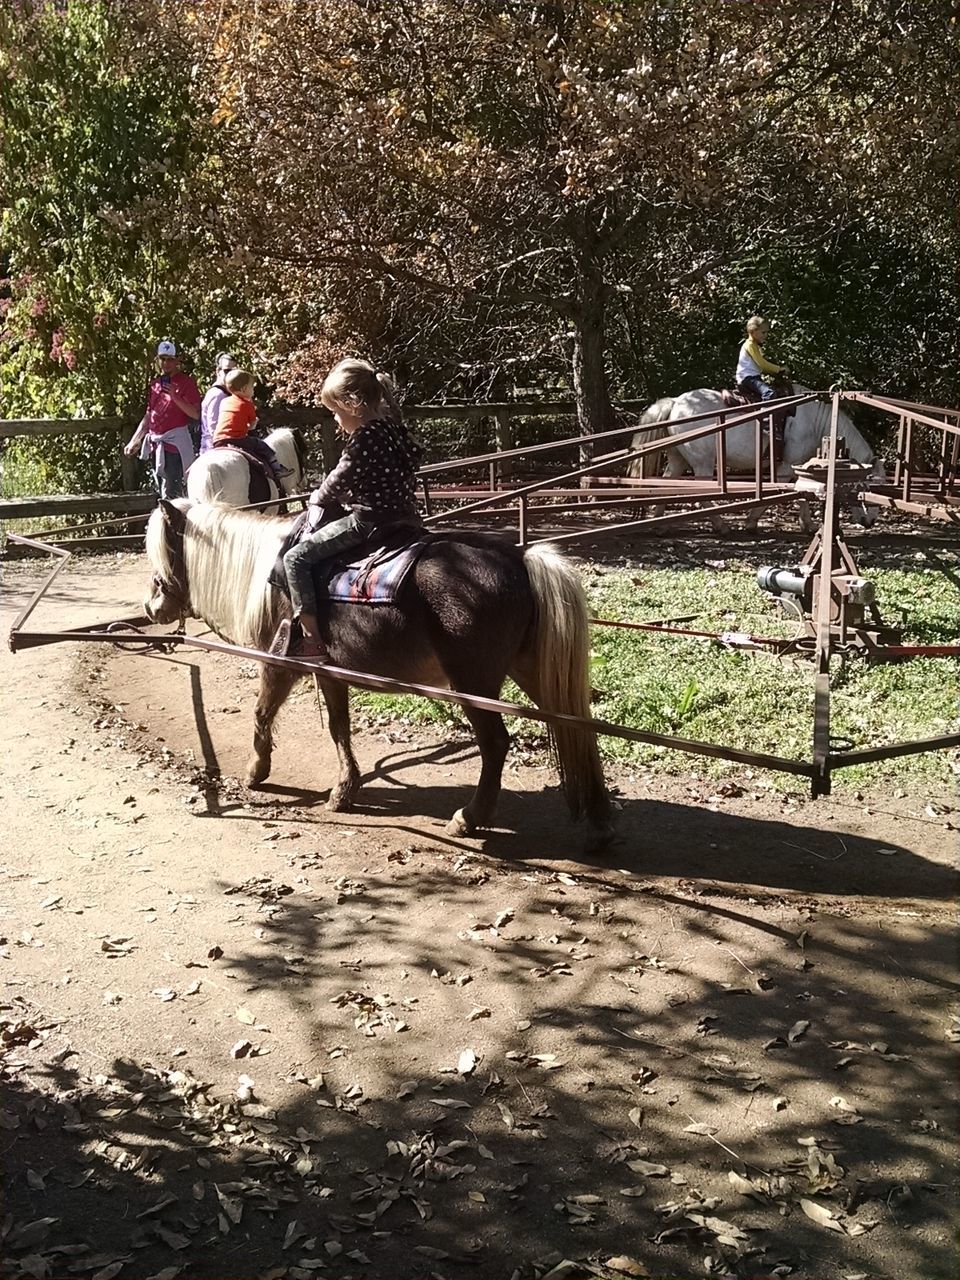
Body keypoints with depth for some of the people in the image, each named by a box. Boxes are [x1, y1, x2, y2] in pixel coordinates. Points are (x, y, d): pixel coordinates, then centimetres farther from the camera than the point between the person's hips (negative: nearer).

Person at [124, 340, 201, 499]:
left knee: (170, 494, -15)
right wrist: (133, 441, 19)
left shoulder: (186, 383, -2)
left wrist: (175, 397, -20)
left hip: (174, 443, -7)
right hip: (155, 444, 7)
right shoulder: (155, 384, 17)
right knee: (163, 491, 10)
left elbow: (195, 414, -10)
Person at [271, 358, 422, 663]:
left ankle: (311, 638, -9)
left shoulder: (363, 437, -17)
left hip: (366, 521, -9)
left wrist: (319, 497, 10)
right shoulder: (395, 430, 10)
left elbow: (340, 479, -12)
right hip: (403, 518, 9)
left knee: (296, 557, -5)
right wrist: (338, 496, 22)